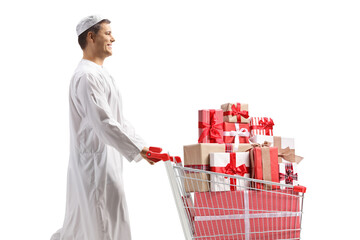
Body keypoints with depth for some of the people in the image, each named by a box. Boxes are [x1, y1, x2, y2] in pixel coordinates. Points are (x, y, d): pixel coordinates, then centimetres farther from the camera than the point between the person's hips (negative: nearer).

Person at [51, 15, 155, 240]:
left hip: (107, 161, 10)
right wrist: (139, 150, -24)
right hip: (95, 162, -10)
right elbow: (103, 123, -24)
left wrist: (143, 146, 12)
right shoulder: (86, 76, -17)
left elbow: (119, 120, 19)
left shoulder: (101, 75, 16)